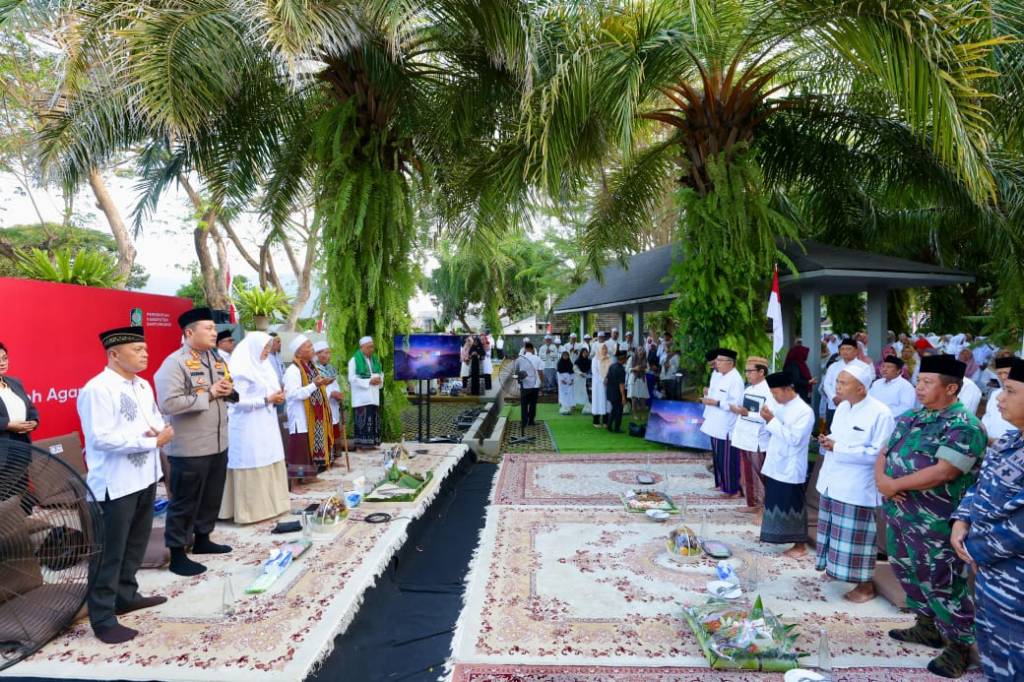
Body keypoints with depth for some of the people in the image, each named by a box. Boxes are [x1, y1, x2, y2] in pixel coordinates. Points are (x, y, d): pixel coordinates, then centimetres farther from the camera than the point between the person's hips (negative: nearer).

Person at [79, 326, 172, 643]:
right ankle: (103, 619, 14)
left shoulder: (143, 385, 8)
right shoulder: (97, 390, -19)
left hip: (145, 477, 9)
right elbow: (101, 438, -25)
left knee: (136, 544, 20)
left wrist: (159, 430, -10)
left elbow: (157, 418, 14)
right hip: (115, 483, -9)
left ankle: (126, 595, 37)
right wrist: (152, 441, -22)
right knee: (110, 551, 2)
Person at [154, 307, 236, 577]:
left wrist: (229, 390, -5)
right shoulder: (175, 363, -15)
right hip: (190, 448, -8)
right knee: (185, 502, 4)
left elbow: (229, 392, 19)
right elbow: (169, 404, -26)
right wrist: (208, 394, -22)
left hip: (218, 444, 8)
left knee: (211, 497, 19)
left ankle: (202, 539, 37)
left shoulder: (216, 359, 10)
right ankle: (177, 555, 17)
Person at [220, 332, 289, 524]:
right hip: (249, 428, -8)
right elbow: (239, 401, -18)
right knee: (253, 467, -3)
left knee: (269, 465, 12)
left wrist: (276, 397, -1)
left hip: (266, 425, 8)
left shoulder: (262, 366, 12)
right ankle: (253, 508, 7)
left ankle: (268, 504, 22)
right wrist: (267, 400, -18)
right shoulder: (241, 370, -13)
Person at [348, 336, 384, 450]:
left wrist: (379, 380, -4)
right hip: (361, 397, -6)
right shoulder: (354, 360, -5)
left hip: (373, 396, 6)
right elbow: (352, 378, -12)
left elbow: (381, 373, 19)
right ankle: (360, 445, -3)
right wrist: (369, 382, -17)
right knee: (362, 420, -8)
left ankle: (372, 443, 14)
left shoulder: (375, 359, 14)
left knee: (374, 420, 6)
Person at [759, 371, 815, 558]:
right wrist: (768, 420, 0)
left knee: (793, 506, 2)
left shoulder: (805, 411, -16)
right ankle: (779, 537, 33)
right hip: (775, 466, 8)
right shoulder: (781, 408, 9)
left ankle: (800, 546, 15)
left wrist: (772, 421, -24)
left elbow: (794, 439, -24)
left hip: (790, 470, -8)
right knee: (776, 503, 18)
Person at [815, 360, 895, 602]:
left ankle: (866, 585, 17)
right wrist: (826, 441, -4)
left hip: (857, 488, -7)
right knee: (837, 533, 20)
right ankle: (836, 568, 37)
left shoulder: (880, 413, -17)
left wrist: (838, 448, -21)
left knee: (856, 537, 3)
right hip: (833, 483, 7)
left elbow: (879, 453, -21)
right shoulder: (842, 407, 8)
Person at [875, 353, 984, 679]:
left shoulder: (963, 425, -16)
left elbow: (943, 472, -25)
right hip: (900, 514, 8)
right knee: (908, 572, 20)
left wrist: (895, 484, -18)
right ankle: (927, 626, 38)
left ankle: (959, 645, 21)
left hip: (936, 522, -8)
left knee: (941, 583, 3)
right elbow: (884, 451, 10)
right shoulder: (911, 417, 9)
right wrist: (880, 478, -11)